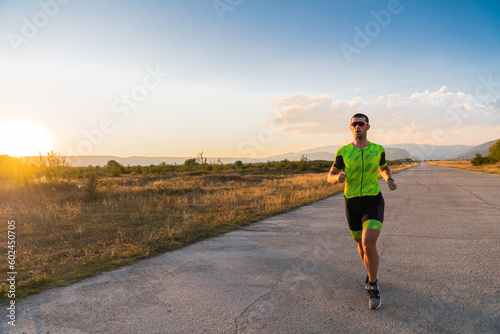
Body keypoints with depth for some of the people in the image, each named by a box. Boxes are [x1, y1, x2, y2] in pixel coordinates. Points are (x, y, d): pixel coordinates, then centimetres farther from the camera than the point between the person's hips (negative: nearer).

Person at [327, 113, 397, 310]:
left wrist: (389, 180, -4)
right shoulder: (343, 152, -3)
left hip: (374, 202, -2)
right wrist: (338, 178, -26)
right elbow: (330, 177, 0)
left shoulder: (377, 150, -1)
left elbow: (384, 168, 20)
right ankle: (371, 272, 49)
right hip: (352, 204, 2)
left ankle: (373, 287, 2)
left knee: (369, 245, -20)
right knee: (361, 245, 17)